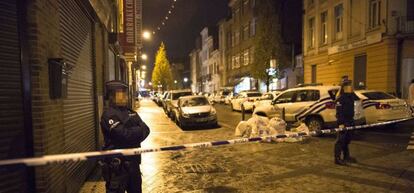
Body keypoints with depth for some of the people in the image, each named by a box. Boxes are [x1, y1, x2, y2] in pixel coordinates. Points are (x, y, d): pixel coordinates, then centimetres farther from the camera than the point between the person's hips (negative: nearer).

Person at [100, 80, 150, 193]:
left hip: (133, 162, 8)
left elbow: (146, 130, 1)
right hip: (117, 165, -7)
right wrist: (138, 131, -7)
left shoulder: (131, 113, 12)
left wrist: (132, 132, -16)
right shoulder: (109, 115, -13)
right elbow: (124, 135, -24)